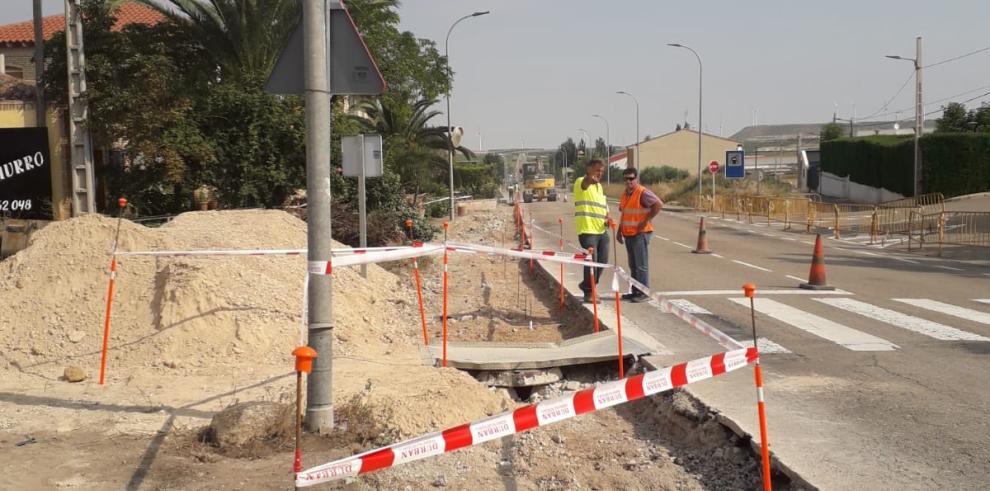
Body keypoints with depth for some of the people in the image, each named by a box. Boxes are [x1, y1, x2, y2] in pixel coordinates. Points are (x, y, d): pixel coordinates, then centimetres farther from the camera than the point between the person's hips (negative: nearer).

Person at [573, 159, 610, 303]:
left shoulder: (599, 186, 19)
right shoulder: (581, 182, -7)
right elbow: (585, 183, -33)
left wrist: (607, 218, 4)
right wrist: (590, 179, -58)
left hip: (602, 230, 8)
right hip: (587, 230, -8)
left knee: (602, 261, 11)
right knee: (592, 261, -9)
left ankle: (587, 285, 30)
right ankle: (588, 293, 4)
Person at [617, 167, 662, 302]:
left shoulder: (643, 193, -11)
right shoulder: (625, 195, 15)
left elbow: (659, 204, -17)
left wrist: (646, 220, -16)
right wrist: (619, 232, 20)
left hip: (640, 233, -8)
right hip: (628, 234, 8)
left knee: (641, 265, -6)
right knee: (633, 265, 13)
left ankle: (644, 293, -2)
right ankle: (635, 292, 21)